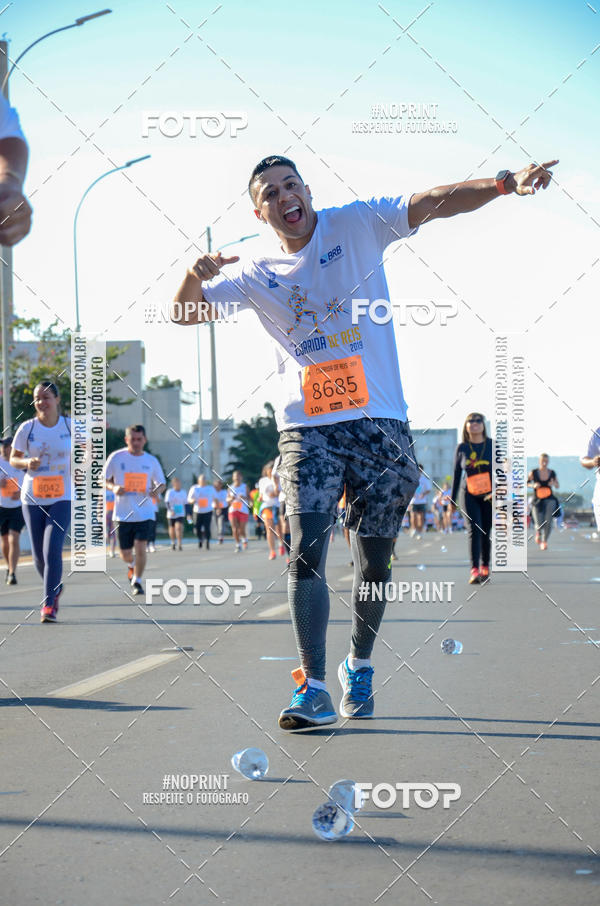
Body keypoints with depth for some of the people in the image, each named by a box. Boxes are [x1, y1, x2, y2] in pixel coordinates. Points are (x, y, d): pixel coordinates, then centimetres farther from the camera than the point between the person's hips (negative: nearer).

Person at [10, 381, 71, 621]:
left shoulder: (71, 426, -3)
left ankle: (49, 604, -10)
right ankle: (55, 588, 37)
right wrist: (27, 462, -14)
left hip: (62, 498, -2)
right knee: (39, 556, 7)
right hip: (32, 499, 2)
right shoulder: (27, 428, -2)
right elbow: (13, 459, 7)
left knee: (52, 550, -17)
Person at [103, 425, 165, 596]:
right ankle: (131, 565, 42)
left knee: (140, 547, -14)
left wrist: (157, 490, -10)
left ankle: (137, 581, 4)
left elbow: (161, 483, 14)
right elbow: (104, 479, 5)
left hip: (145, 512, 0)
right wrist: (114, 488, -16)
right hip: (123, 514, 0)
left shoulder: (151, 460, 4)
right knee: (125, 554, 6)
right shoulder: (116, 457, -2)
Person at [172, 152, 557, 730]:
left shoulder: (357, 226, 3)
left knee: (373, 561, 5)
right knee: (306, 552, -13)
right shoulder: (257, 275, 9)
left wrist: (504, 183, -23)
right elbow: (184, 313, 7)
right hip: (306, 429, 1)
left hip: (380, 422, -1)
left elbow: (434, 202, -7)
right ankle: (313, 688, -9)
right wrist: (196, 274, -16)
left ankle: (360, 667, 27)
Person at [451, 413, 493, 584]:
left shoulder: (492, 445, 2)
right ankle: (474, 570, -22)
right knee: (474, 530, -15)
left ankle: (485, 567, 25)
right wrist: (452, 499, 13)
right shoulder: (462, 448, 4)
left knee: (486, 532, 7)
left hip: (488, 496, 1)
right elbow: (457, 474, 10)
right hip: (469, 495, -1)